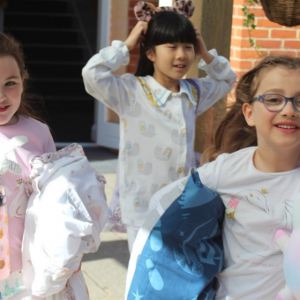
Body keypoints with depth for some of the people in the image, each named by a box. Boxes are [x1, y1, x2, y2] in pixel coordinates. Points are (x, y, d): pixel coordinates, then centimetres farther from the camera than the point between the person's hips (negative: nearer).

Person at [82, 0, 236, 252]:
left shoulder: (194, 92, 6)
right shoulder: (131, 91, -12)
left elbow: (227, 80, 24)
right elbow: (92, 74, -25)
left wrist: (206, 54, 9)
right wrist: (126, 46, -14)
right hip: (144, 208, -5)